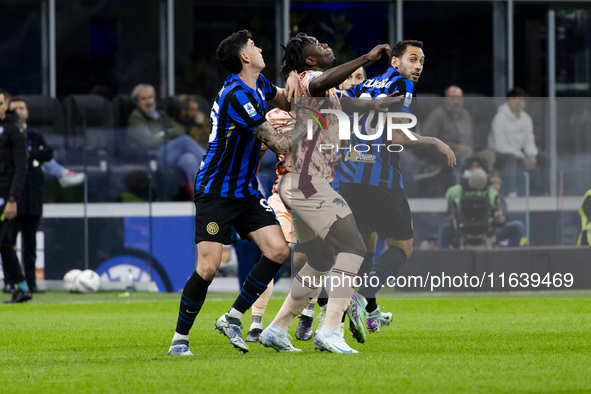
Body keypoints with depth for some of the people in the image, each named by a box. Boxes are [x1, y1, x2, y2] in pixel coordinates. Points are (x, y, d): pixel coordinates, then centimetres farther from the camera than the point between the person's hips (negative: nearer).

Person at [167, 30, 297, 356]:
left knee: (278, 250, -5)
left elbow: (282, 99, 31)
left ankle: (232, 318, 6)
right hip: (215, 191, -9)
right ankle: (180, 338, 3)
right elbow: (279, 145, -17)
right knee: (208, 268, -13)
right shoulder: (237, 95, -23)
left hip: (245, 191, 9)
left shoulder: (258, 85, 6)